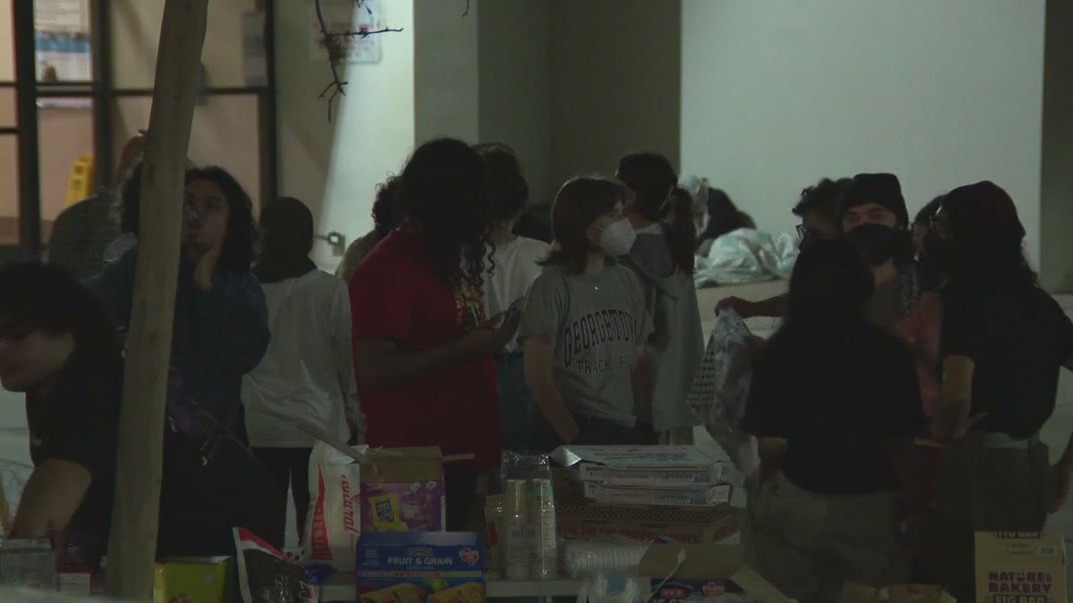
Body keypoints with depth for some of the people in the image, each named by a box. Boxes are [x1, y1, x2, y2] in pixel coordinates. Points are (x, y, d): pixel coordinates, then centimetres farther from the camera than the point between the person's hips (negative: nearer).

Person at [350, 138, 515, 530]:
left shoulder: (451, 259, 15)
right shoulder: (386, 269, -12)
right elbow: (372, 371, -20)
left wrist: (489, 337, 10)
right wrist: (464, 348, -19)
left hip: (464, 453, 8)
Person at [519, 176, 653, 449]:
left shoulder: (628, 281, 10)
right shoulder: (554, 285, -8)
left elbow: (640, 363, 14)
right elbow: (538, 375, -10)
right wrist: (573, 437, -14)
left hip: (628, 430, 5)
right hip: (576, 429, -5)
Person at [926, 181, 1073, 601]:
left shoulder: (965, 298, -13)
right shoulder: (1037, 300, 8)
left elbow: (957, 394, -27)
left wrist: (942, 433, -6)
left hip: (978, 467, -7)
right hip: (1032, 464, 7)